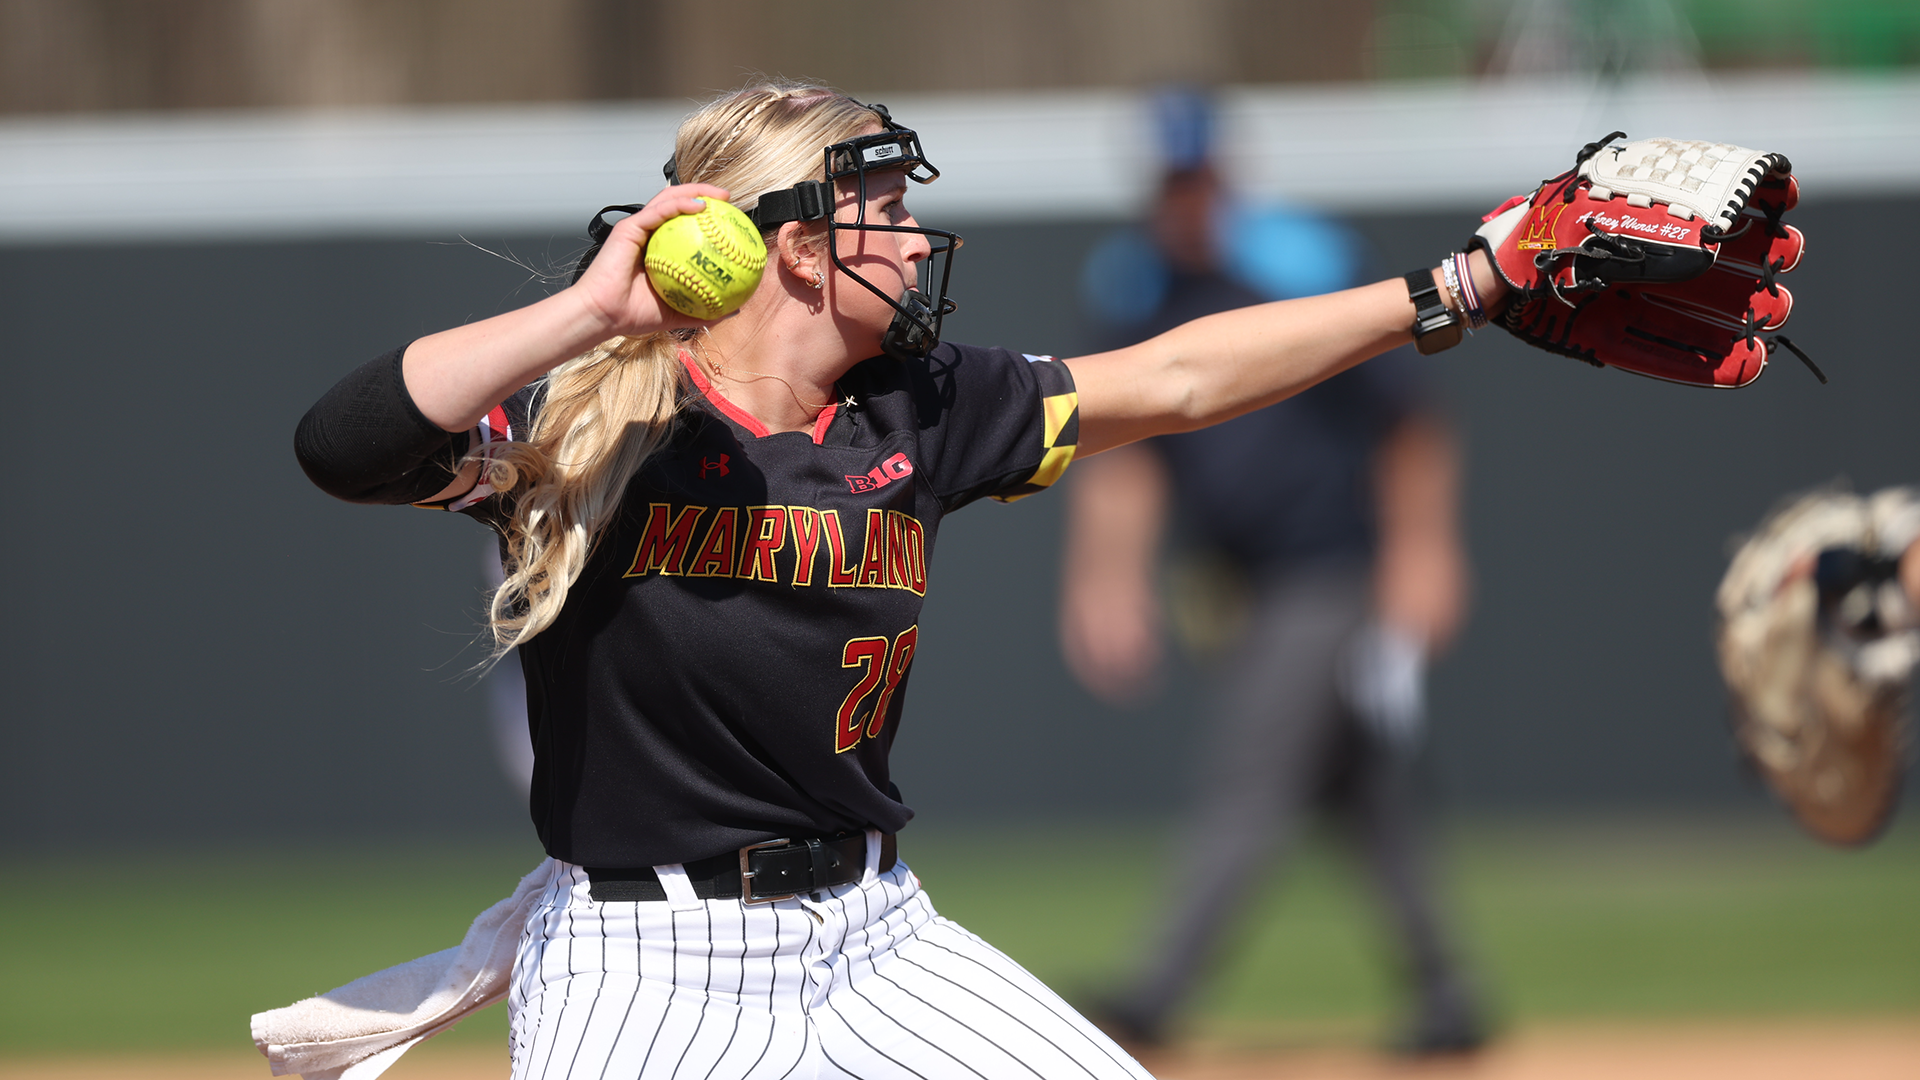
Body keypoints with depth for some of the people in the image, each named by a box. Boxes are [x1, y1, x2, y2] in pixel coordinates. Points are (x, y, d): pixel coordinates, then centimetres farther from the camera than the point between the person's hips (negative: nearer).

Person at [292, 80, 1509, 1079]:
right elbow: (344, 446, -27)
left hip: (875, 949, 6)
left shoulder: (912, 413, 6)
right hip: (645, 979, -6)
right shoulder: (590, 418, -12)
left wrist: (1453, 289, 8)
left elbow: (1174, 381, 10)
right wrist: (591, 309, -31)